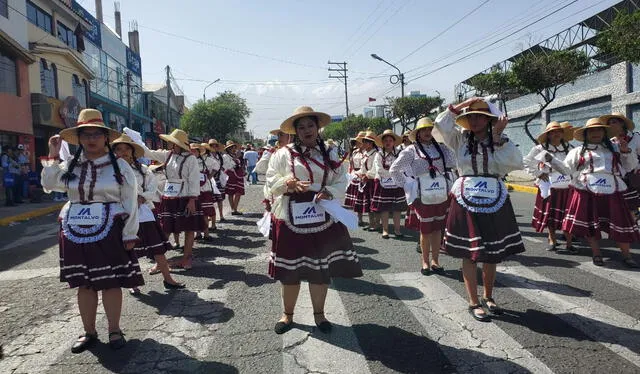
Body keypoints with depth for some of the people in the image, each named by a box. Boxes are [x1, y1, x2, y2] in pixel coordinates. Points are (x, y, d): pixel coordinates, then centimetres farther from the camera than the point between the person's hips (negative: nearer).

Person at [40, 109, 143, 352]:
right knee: (84, 283, 10)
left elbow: (130, 203, -5)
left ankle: (114, 330, 17)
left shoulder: (120, 166, -3)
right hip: (77, 232, 4)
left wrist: (129, 234, -8)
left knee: (111, 282, 2)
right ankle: (89, 332, 24)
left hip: (109, 233, -3)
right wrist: (53, 156, -4)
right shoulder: (71, 166, 9)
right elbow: (50, 184, -2)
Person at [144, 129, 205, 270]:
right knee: (164, 229, 7)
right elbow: (148, 152, 12)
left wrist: (192, 200, -17)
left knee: (189, 228, 6)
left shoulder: (190, 158, -12)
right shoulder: (167, 155, 5)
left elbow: (194, 180, -13)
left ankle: (187, 257, 20)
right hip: (169, 197, 5)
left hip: (186, 197, -5)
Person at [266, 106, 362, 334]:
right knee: (290, 269, 6)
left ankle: (319, 313, 29)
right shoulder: (284, 154, 1)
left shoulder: (330, 154, 9)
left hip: (323, 218, 2)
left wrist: (329, 192, -13)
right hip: (292, 219, -2)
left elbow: (341, 181, 7)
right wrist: (290, 183, -20)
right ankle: (288, 314, 28)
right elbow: (272, 180, -1)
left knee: (322, 268, 9)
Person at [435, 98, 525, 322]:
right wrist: (462, 105, -8)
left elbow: (516, 163, -11)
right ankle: (474, 303, 14)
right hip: (466, 202, -2)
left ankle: (488, 297, 31)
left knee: (493, 253, 11)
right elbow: (441, 123, -12)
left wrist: (499, 138, -11)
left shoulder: (500, 142, 5)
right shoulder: (460, 139, 3)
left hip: (495, 203, 2)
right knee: (470, 254, 1)